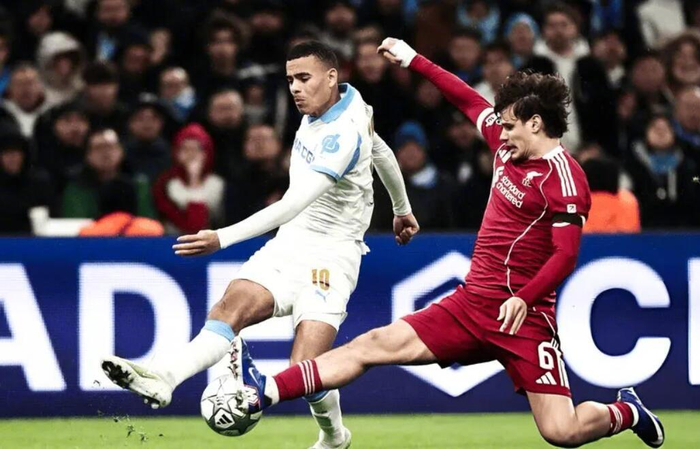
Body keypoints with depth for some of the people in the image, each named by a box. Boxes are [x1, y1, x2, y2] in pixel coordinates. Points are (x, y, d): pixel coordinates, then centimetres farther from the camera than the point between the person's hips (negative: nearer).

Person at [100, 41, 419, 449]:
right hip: (288, 246, 8)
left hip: (330, 257, -8)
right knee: (234, 304, -22)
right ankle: (164, 377, -46)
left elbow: (294, 204, -30)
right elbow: (383, 153, 27)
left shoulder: (344, 136, -21)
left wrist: (224, 238, -37)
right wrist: (402, 208, 44)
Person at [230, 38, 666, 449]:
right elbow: (470, 100, 23)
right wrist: (414, 60, 27)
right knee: (376, 344, -2)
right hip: (470, 304, 8)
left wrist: (525, 298, -32)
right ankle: (264, 392, -7)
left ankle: (626, 412, 18)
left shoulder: (563, 177, -13)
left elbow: (565, 255, -19)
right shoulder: (510, 148, 10)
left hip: (521, 316, -8)